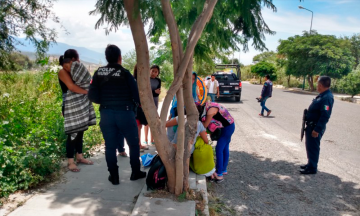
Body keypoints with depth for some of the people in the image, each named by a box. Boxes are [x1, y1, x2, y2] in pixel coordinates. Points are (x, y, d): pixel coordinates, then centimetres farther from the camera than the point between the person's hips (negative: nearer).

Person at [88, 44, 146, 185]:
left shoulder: (98, 73, 1)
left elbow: (92, 96, -1)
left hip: (106, 114, 3)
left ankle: (114, 176, 19)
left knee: (110, 146, 11)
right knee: (134, 144, 14)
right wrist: (139, 103, 13)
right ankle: (135, 172, 24)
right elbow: (136, 94, -8)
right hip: (125, 113, -3)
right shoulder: (124, 73, -10)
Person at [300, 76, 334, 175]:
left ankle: (312, 168, 10)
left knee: (313, 147, -1)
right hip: (311, 125, 10)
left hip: (315, 127, -10)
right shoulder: (322, 95, 11)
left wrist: (317, 129, -26)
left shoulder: (327, 98, -21)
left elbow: (325, 116, -26)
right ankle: (310, 164, 33)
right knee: (309, 145, 19)